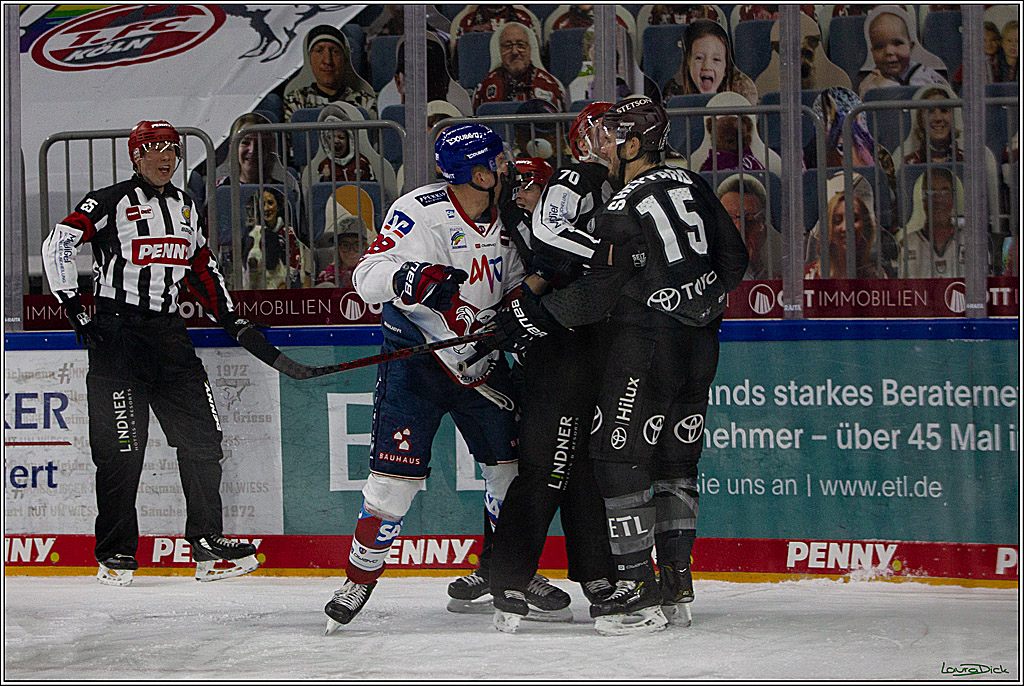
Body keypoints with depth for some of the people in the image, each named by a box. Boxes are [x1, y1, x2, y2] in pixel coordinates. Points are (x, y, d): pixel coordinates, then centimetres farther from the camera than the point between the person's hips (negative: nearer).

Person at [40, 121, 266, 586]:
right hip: (117, 333, -6)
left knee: (202, 438, 2)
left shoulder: (184, 206, 16)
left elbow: (202, 265, 25)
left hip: (169, 332, 6)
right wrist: (74, 307, -14)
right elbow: (58, 245, -11)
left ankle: (207, 545, 9)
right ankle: (116, 555, -1)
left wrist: (230, 319, 19)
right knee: (121, 447, -8)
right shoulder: (109, 202, -5)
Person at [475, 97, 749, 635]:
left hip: (645, 344, -8)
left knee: (617, 456, -3)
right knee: (674, 460, 13)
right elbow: (734, 258, 15)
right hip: (699, 347, 9)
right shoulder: (693, 187, 8)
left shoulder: (625, 211, -17)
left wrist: (533, 318, -11)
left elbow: (599, 291, -18)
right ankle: (676, 587, 15)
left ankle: (637, 588, -7)